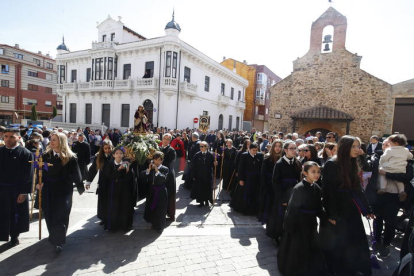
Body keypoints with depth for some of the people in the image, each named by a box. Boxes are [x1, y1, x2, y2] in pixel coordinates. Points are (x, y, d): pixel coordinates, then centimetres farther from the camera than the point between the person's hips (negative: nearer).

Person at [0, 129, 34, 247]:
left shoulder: (25, 153, -10)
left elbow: (28, 175, -11)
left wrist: (24, 192, -14)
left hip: (18, 191, -3)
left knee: (16, 215, 12)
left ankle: (14, 236, 31)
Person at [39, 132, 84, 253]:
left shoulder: (70, 157, -9)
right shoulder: (46, 155, 2)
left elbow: (76, 174, -5)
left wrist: (80, 188, 0)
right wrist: (38, 182, -5)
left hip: (64, 190, -4)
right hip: (48, 189, 4)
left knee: (60, 215, -1)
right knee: (50, 215, 15)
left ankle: (58, 241, 11)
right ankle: (54, 237, 38)